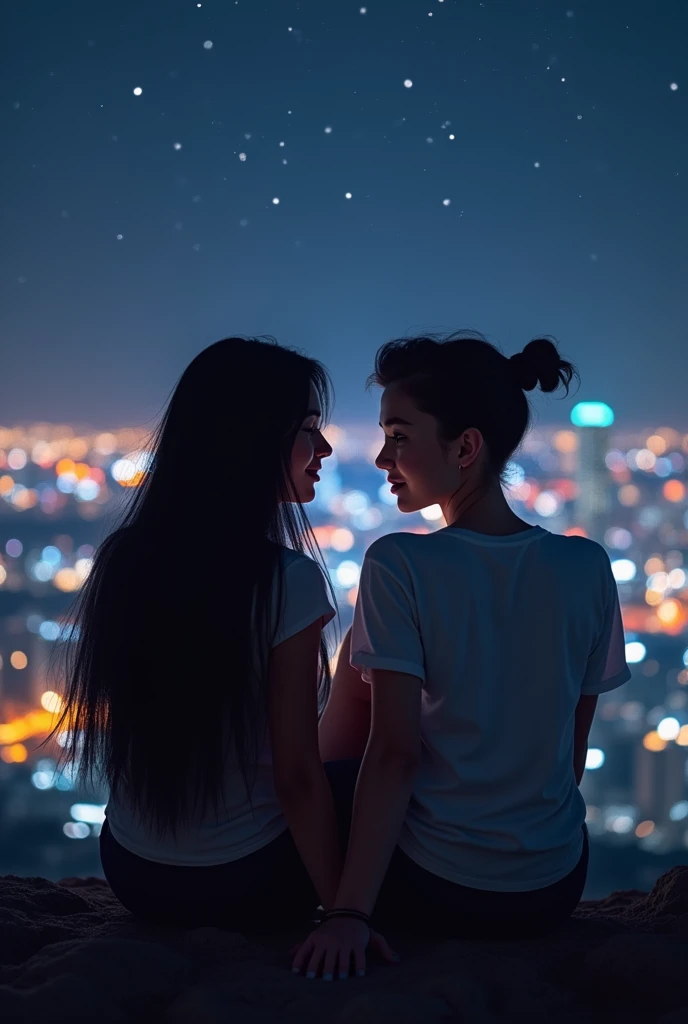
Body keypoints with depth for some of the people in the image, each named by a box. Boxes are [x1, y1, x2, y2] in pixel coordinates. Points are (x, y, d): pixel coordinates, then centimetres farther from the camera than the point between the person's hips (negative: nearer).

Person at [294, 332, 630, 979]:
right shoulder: (588, 568, -5)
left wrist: (350, 913, -16)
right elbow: (574, 747, 3)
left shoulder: (397, 566, -17)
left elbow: (394, 753, -19)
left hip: (430, 893, -5)